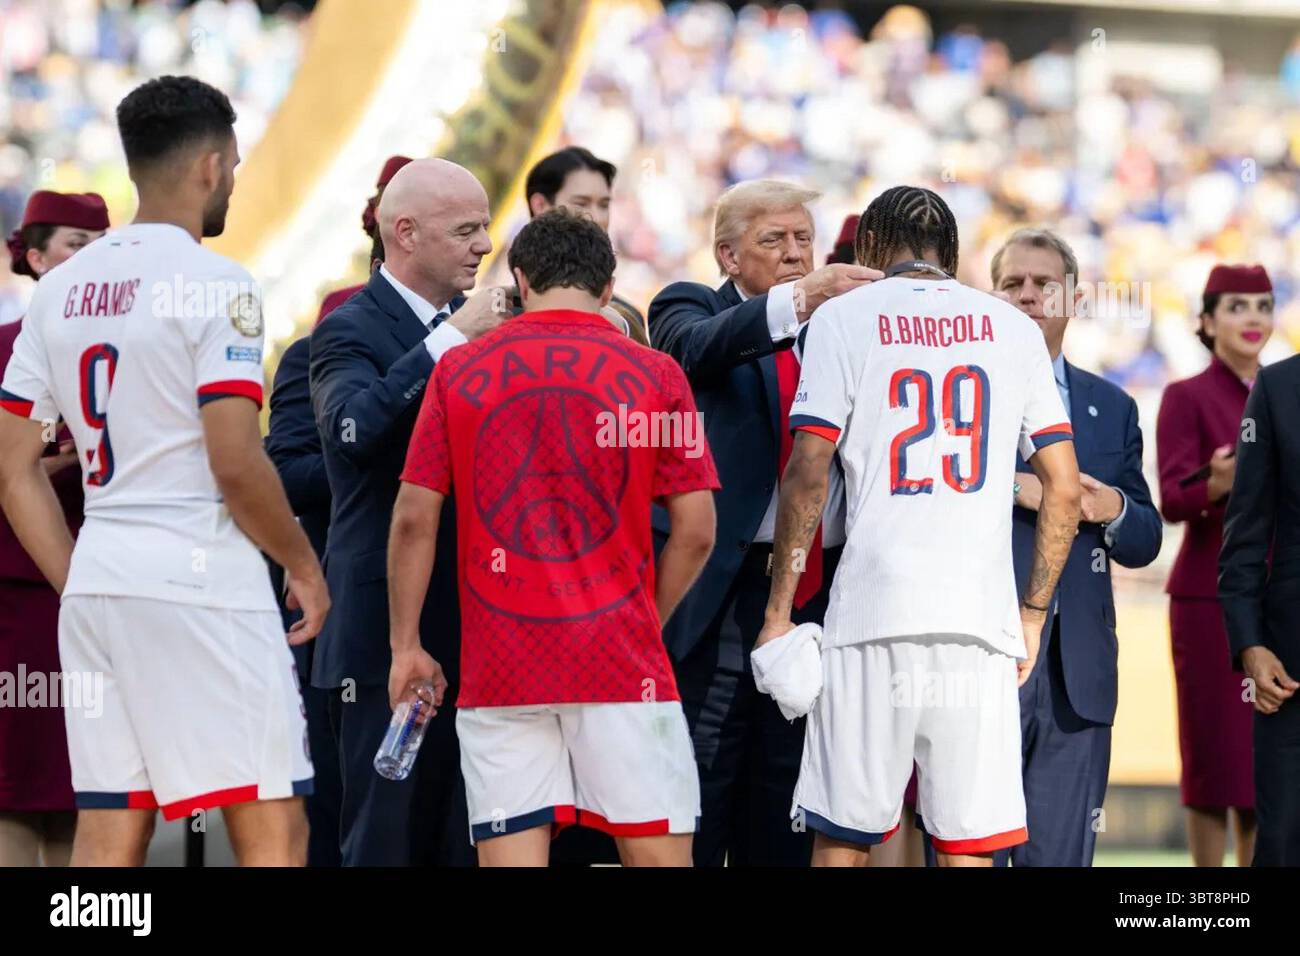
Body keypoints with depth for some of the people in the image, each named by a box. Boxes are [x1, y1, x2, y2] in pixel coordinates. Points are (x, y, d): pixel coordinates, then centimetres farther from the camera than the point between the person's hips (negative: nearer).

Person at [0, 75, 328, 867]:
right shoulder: (215, 286, -9)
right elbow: (237, 465, -16)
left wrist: (77, 587, 17)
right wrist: (303, 564, -1)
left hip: (97, 585, 7)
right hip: (202, 584, -7)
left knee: (109, 835, 7)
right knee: (272, 830, -3)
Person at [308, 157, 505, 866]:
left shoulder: (472, 324, 16)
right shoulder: (351, 330, -7)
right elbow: (354, 427, -28)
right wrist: (450, 341, -26)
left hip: (476, 630, 7)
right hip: (389, 631, -7)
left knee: (468, 842, 8)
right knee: (386, 840, -4)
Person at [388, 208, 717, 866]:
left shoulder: (459, 371, 5)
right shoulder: (654, 374, 2)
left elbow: (414, 518, 3)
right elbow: (696, 530, 1)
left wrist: (406, 646, 10)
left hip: (498, 664, 1)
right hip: (620, 661, -1)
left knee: (511, 855, 1)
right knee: (658, 854, 4)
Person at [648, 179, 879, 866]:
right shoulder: (687, 306, 6)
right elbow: (698, 348, -19)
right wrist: (799, 298, -32)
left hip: (820, 595, 4)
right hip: (722, 593, -4)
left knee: (786, 786, 9)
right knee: (702, 783, -4)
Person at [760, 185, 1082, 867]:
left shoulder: (843, 318, 5)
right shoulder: (1012, 328, 14)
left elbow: (807, 477, -2)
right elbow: (1064, 489, 11)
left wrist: (778, 613, 3)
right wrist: (1033, 614, 18)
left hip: (872, 613, -2)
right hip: (981, 619, 2)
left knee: (842, 842, 2)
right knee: (969, 849, 2)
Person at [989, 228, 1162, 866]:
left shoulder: (1111, 408, 17)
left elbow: (1144, 543, 15)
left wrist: (1116, 512, -6)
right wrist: (1008, 488, -19)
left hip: (1076, 672, 4)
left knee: (1061, 855, 4)